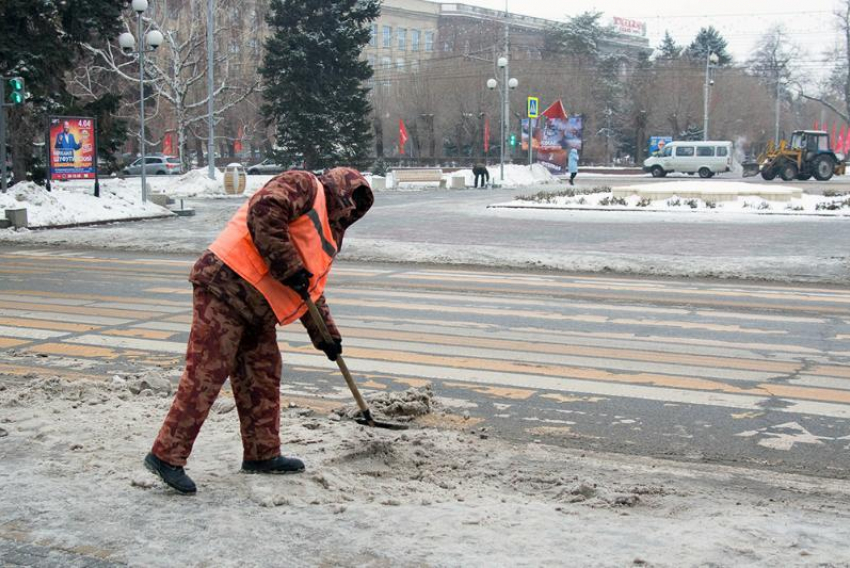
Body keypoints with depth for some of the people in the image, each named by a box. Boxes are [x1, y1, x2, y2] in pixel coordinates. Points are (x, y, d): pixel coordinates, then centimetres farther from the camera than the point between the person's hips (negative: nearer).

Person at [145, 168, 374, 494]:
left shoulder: (324, 238, 27)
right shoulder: (303, 186, -2)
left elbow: (311, 292, 30)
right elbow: (264, 212, -22)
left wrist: (326, 334, 24)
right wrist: (289, 268, -20)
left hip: (257, 308, 10)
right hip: (225, 286, -10)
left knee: (263, 375, 12)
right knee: (206, 373, -10)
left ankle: (261, 454, 23)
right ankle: (167, 456, -5)